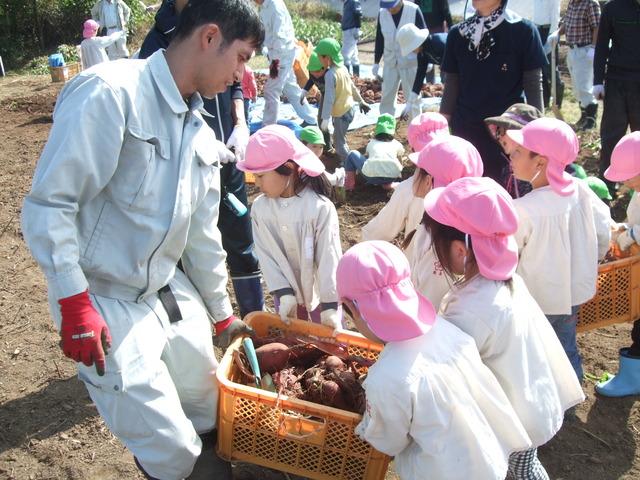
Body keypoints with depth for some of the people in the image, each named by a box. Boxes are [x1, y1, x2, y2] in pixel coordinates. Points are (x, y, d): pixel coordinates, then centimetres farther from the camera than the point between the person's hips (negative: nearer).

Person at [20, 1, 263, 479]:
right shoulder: (110, 93, -18)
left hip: (171, 293, 8)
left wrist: (222, 313, 23)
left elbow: (201, 232, 16)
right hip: (104, 303, -7)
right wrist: (75, 304, -20)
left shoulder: (200, 133, 7)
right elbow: (48, 204, -19)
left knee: (208, 413, 17)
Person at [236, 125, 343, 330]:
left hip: (321, 292, -3)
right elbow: (267, 255, -8)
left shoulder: (320, 207, -22)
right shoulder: (260, 208, -9)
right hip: (287, 291, 4)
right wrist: (284, 293, -17)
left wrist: (330, 305, -20)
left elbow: (329, 257, -19)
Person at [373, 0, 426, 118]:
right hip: (390, 63, 3)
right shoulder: (382, 13, -3)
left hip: (410, 62, -3)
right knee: (387, 97, 9)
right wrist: (376, 63, 9)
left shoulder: (414, 11, -14)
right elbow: (379, 39, 7)